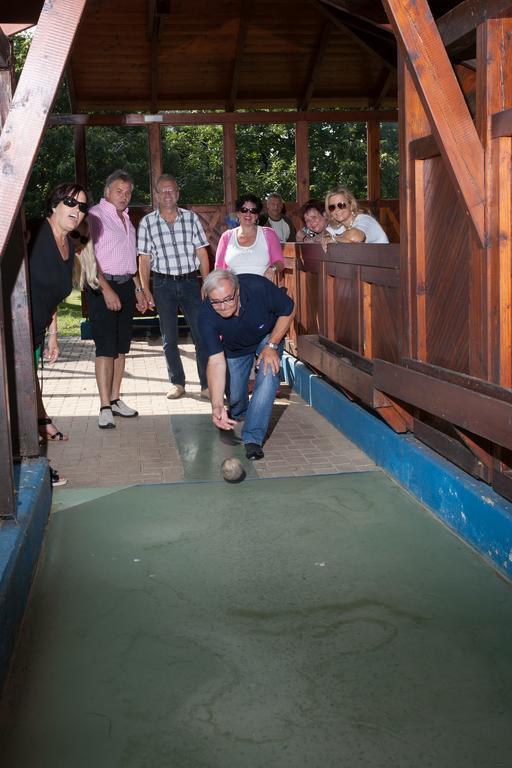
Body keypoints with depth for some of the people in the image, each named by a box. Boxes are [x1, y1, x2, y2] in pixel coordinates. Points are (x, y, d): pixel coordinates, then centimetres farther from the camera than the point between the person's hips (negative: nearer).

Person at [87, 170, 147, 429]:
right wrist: (107, 290, -22)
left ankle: (115, 400, 17)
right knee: (106, 347, -10)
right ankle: (105, 408, -9)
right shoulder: (95, 216, -8)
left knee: (121, 347, 9)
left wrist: (138, 289, 21)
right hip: (103, 286, -8)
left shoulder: (126, 219, 18)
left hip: (126, 285, 8)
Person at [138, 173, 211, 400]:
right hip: (164, 285, 0)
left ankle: (207, 384, 1)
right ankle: (177, 383, 18)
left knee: (201, 334, -4)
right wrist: (145, 290, -1)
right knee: (169, 337, 7)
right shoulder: (147, 223, 2)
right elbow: (145, 260, 4)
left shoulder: (191, 218, 4)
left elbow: (202, 253, 5)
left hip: (190, 282, 0)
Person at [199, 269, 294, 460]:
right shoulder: (207, 316, -35)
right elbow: (216, 361, -38)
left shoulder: (258, 287, -39)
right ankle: (236, 416, 43)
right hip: (235, 348, 1)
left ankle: (253, 437, -20)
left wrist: (272, 346, -24)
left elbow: (288, 311, -19)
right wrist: (217, 405, -47)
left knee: (268, 375, -26)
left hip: (269, 336, -1)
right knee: (235, 398, 5)